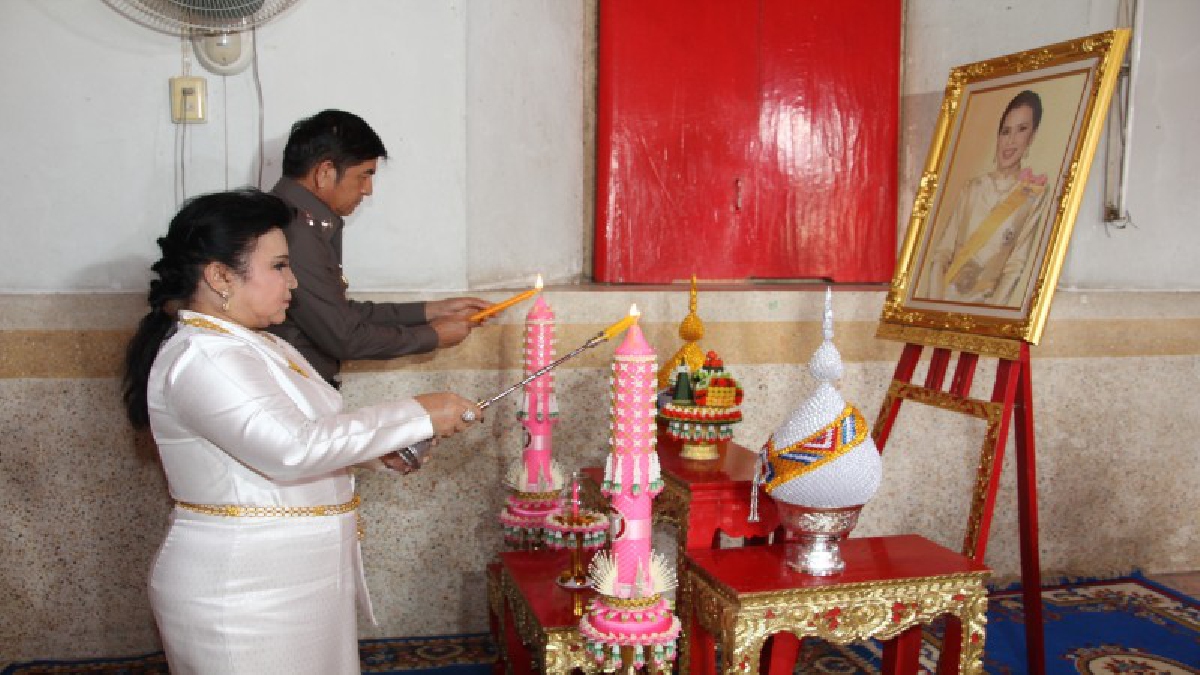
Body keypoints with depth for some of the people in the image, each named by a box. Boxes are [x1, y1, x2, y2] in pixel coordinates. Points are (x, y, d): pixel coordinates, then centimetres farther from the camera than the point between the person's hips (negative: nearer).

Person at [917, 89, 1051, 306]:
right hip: (946, 292, 2)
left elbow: (1018, 266, -6)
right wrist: (936, 299, -10)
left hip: (990, 300, -2)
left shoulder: (1035, 196, 1)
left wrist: (989, 312, -17)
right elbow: (942, 251, 3)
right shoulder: (973, 188, 10)